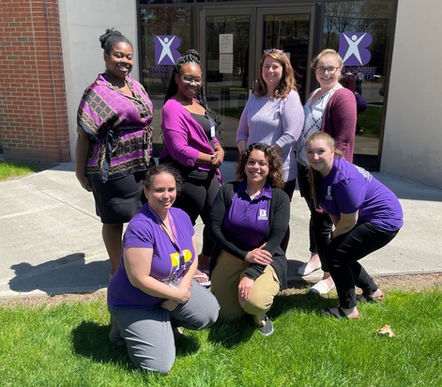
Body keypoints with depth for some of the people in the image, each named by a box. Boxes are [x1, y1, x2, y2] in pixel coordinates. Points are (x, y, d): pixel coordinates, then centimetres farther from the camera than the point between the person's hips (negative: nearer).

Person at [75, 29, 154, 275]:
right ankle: (117, 270, 27)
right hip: (114, 171, -7)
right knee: (115, 220, 8)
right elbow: (84, 134, -13)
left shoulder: (135, 86, 10)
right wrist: (80, 171, -12)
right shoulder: (98, 92, -13)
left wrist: (149, 159, 18)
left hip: (142, 165, 8)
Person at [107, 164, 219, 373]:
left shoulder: (181, 216, -5)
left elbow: (193, 258, 4)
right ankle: (124, 327, 14)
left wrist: (183, 287, -13)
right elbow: (139, 279, -27)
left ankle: (166, 321, 12)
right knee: (159, 365, -12)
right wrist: (177, 294, -18)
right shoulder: (140, 227, -28)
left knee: (209, 312, -14)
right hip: (135, 303, -6)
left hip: (175, 287, 7)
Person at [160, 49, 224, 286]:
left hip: (208, 173, 9)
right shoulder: (173, 108, -15)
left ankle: (205, 264, 36)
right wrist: (210, 159, -13)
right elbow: (179, 149, -22)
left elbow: (210, 134, 19)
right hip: (186, 175, -9)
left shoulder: (198, 103, 14)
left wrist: (219, 151, -3)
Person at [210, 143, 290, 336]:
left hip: (265, 259, -2)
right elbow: (215, 228, -6)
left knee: (254, 302, -29)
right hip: (230, 255, 2)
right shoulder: (228, 191, -3)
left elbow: (275, 240, -12)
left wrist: (251, 274, -22)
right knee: (227, 315, 0)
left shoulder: (279, 198, -6)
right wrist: (245, 255, -16)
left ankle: (260, 316, 10)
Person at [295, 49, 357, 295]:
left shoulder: (343, 97, -14)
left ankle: (330, 275, 15)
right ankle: (316, 256, 39)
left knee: (323, 221, 0)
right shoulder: (314, 94, 13)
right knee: (314, 214, 21)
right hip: (306, 167, 8)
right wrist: (302, 161, 14)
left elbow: (343, 141, -19)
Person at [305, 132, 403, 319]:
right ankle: (372, 292, 36)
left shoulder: (343, 178, -30)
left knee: (334, 255, -10)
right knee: (340, 255, 14)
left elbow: (349, 221, -22)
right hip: (366, 218, 9)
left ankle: (349, 310, 5)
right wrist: (336, 237, -3)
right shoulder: (320, 172, -2)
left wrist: (333, 238, -5)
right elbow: (334, 212, 6)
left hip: (384, 221, -9)